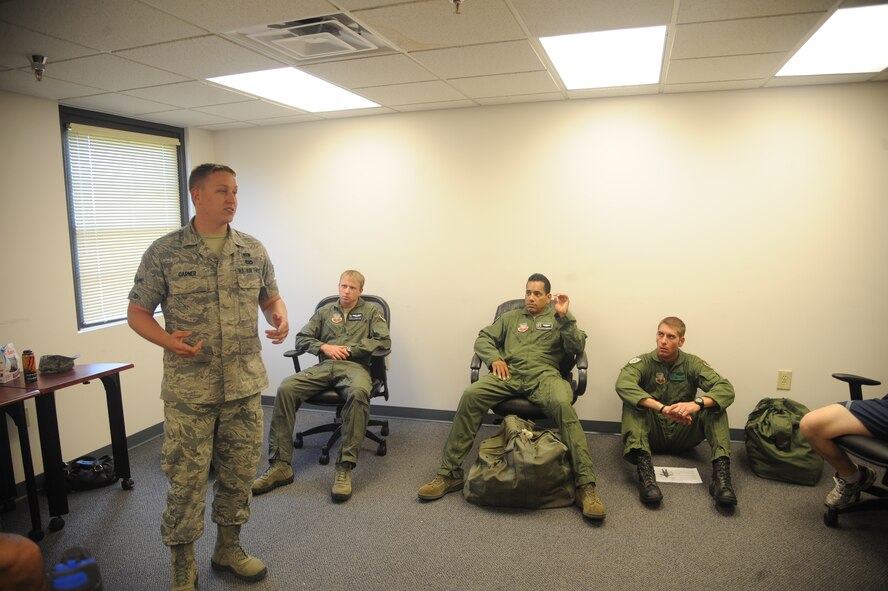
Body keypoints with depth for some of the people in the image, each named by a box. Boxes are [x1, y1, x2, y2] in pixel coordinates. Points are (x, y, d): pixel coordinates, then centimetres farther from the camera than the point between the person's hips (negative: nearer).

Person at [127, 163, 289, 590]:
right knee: (186, 479, 5)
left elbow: (271, 298, 14)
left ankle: (228, 548, 35)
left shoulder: (253, 250, 5)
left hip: (244, 385, 4)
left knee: (239, 473, 14)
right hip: (189, 390, -3)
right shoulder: (164, 253, -5)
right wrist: (167, 340, -19)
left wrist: (279, 318, -8)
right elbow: (137, 312, 0)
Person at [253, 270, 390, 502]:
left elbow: (384, 343, 4)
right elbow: (301, 339, 19)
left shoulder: (372, 310, 17)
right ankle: (280, 465, -22)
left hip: (354, 366, -3)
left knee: (359, 392, -40)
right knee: (285, 389, -26)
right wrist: (324, 347, -1)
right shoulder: (325, 311, 25)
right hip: (324, 366, 3)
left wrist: (348, 349, -3)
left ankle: (345, 468, -36)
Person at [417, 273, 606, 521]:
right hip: (509, 373, 2)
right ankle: (449, 473, -19)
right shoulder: (510, 317, 27)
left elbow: (577, 347, 6)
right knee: (470, 396, -26)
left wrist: (565, 316, -7)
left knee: (563, 405, -36)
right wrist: (494, 359, -1)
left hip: (543, 374, -2)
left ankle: (585, 485, -31)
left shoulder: (558, 319, 21)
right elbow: (483, 339, 20)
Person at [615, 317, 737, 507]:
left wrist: (697, 403, -37)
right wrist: (662, 408, -42)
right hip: (651, 433, -1)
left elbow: (727, 389, -15)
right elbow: (623, 385, -28)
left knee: (714, 403, -19)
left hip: (682, 434, 2)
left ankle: (721, 472, -35)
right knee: (632, 402, -29)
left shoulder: (692, 364, 1)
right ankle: (644, 469, -48)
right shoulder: (643, 362, -5)